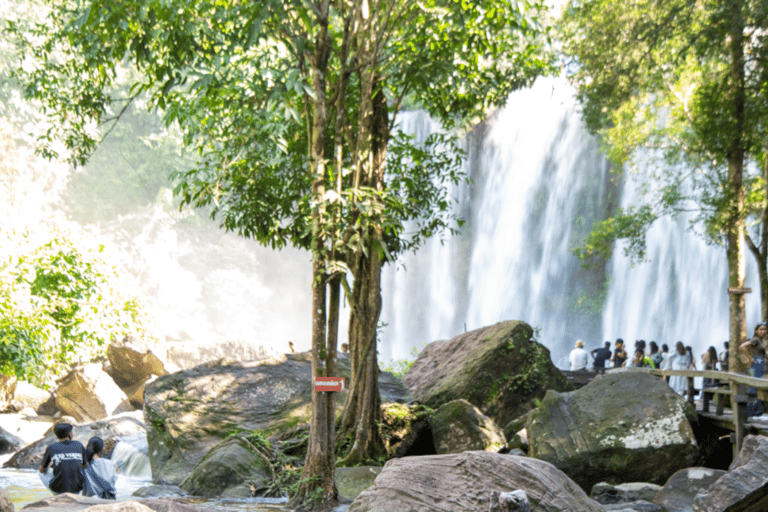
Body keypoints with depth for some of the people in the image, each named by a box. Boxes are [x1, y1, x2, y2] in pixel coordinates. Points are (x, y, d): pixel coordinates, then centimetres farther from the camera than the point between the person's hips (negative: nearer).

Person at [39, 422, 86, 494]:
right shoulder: (79, 445, 1)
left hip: (59, 488, -1)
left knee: (43, 472, 28)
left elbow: (42, 469, 10)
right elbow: (84, 465, 17)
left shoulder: (51, 447, -3)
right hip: (76, 489, 1)